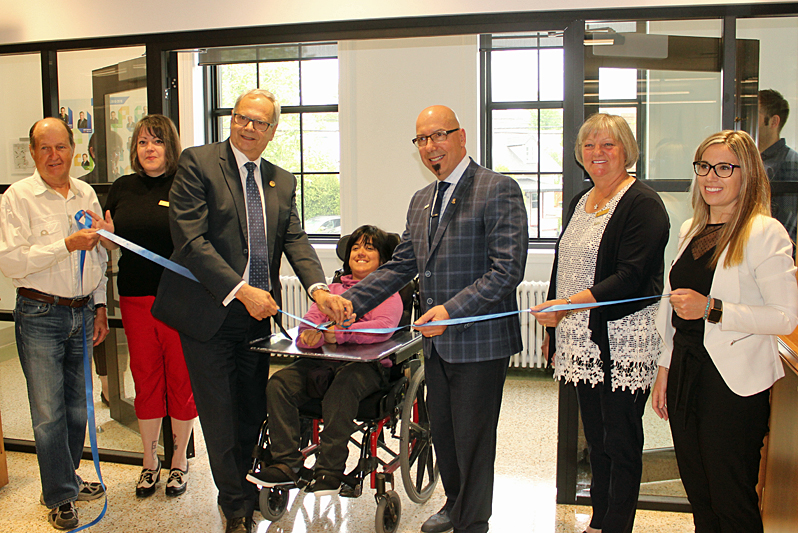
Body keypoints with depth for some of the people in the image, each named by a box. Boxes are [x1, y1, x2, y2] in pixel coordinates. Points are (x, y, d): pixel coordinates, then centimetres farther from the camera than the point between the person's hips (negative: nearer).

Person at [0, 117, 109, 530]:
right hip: (40, 315, -5)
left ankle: (66, 478, 31)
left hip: (83, 313, 5)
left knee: (77, 406, 12)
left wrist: (100, 305, 14)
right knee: (49, 411, 0)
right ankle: (60, 496, 16)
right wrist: (67, 245, -20)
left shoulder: (86, 195, 9)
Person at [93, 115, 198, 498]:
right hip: (136, 297, 4)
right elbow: (112, 244, 16)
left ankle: (179, 460, 24)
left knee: (181, 379, 6)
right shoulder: (122, 189, 10)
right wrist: (105, 234, -6)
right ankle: (150, 461, 29)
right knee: (145, 379, 13)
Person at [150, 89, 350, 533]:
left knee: (254, 410, 15)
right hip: (210, 311, -5)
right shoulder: (198, 163, -7)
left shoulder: (282, 181, 11)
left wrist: (318, 288, -18)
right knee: (220, 413, 6)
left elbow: (295, 239, 1)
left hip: (259, 312, 5)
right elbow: (192, 240, -15)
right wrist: (241, 290, -23)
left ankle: (240, 488, 38)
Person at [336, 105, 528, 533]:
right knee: (442, 430, 20)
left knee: (472, 438, 5)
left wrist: (452, 310, -27)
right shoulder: (421, 201, 14)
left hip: (479, 340, -7)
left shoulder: (498, 190, -11)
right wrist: (351, 301, 4)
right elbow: (400, 266, 16)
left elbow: (508, 269, -19)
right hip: (436, 341, 7)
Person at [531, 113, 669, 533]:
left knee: (621, 443, 2)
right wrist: (552, 330, 19)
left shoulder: (643, 204, -10)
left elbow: (630, 277, -20)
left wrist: (568, 304, -30)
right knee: (596, 439, 16)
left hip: (623, 343, -7)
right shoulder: (580, 203, 15)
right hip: (582, 341, 8)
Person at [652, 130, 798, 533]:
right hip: (685, 372, 7)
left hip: (735, 383, -7)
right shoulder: (691, 231, 12)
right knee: (698, 495, 17)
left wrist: (712, 310, -23)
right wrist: (665, 370, 17)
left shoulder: (765, 233, -11)